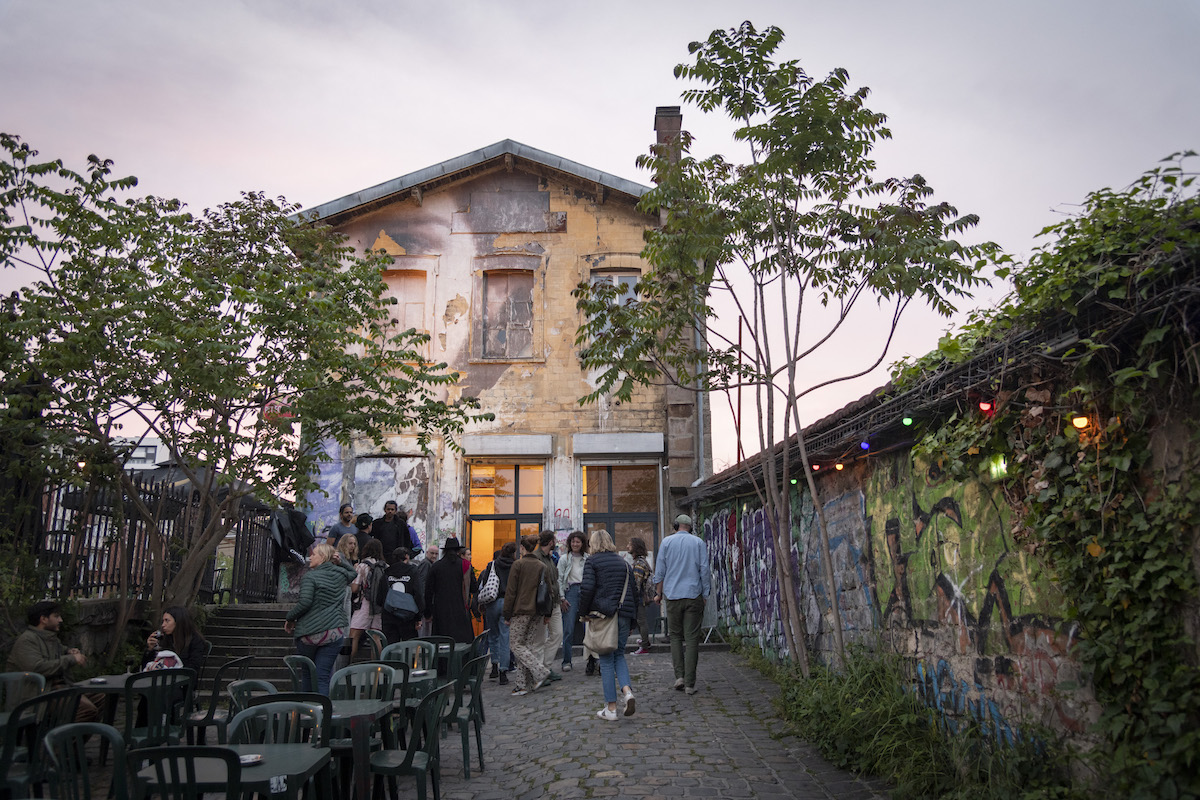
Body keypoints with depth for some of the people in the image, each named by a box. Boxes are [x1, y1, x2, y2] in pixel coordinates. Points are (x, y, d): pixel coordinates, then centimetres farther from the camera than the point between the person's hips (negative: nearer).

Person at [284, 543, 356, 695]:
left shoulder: (310, 577, -6)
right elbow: (353, 572, 33)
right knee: (323, 677, 2)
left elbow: (305, 602, -16)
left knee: (307, 675, 16)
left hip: (310, 633, -3)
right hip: (334, 634, 3)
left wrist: (290, 618, -1)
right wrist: (341, 562, 15)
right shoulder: (341, 575, 9)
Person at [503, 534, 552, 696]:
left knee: (516, 644, 2)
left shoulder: (518, 564, -7)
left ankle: (540, 672, -10)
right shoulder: (542, 566, 8)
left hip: (521, 611, -6)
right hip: (537, 613, 6)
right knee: (529, 645, 8)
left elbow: (511, 591, -8)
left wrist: (507, 615, -3)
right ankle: (522, 684, 6)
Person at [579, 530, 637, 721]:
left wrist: (584, 612, -3)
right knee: (619, 655, 18)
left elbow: (587, 588, -15)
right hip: (624, 614, 4)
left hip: (602, 614, -4)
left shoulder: (592, 561, -2)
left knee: (606, 660, 3)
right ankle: (627, 691, -6)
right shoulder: (623, 562, 13)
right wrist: (632, 619, 18)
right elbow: (633, 591, 13)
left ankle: (611, 708, 6)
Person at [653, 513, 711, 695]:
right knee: (691, 638, 1)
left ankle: (679, 675, 2)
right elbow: (704, 569, 1)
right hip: (694, 595, 0)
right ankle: (689, 683, 1)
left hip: (673, 595, 0)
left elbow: (660, 571, 4)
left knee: (675, 636, 13)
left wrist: (658, 593, 12)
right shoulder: (699, 542, 3)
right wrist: (705, 594, 7)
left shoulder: (666, 542, 4)